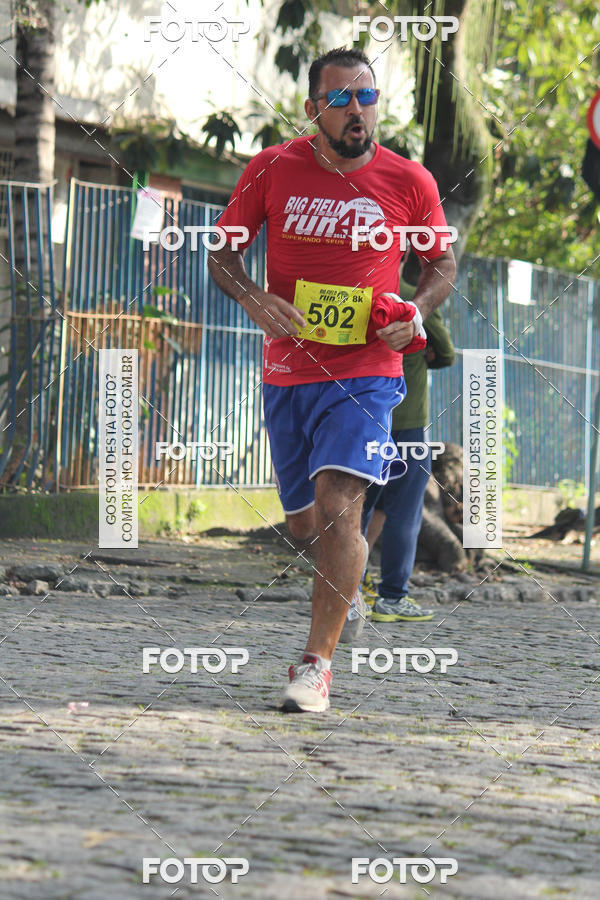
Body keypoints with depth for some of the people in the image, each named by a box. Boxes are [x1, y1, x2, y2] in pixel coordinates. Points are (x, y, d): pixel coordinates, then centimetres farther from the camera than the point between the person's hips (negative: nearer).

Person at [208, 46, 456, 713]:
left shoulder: (409, 182, -1)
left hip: (367, 370, -3)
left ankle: (316, 665, -20)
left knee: (338, 500, -21)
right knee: (304, 524, 13)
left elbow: (442, 264, 12)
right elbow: (223, 251, 8)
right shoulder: (273, 170, 0)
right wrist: (252, 299, -12)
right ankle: (352, 566, 50)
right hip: (286, 373, 3)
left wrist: (416, 312, -8)